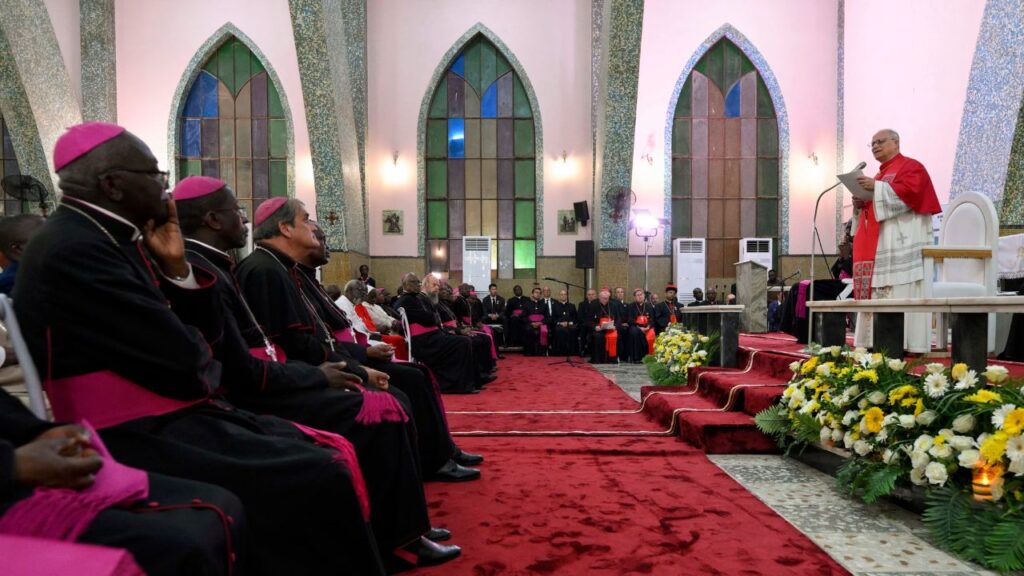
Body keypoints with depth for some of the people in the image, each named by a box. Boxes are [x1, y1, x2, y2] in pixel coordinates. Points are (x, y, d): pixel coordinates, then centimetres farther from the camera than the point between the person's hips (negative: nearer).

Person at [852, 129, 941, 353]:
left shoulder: (910, 167, 2)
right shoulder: (880, 174, 27)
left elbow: (909, 191, -16)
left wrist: (876, 188, -18)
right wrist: (860, 203, 6)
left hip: (902, 241, -9)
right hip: (878, 244, 9)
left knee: (901, 292, -13)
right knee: (878, 292, 3)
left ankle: (906, 344, -14)